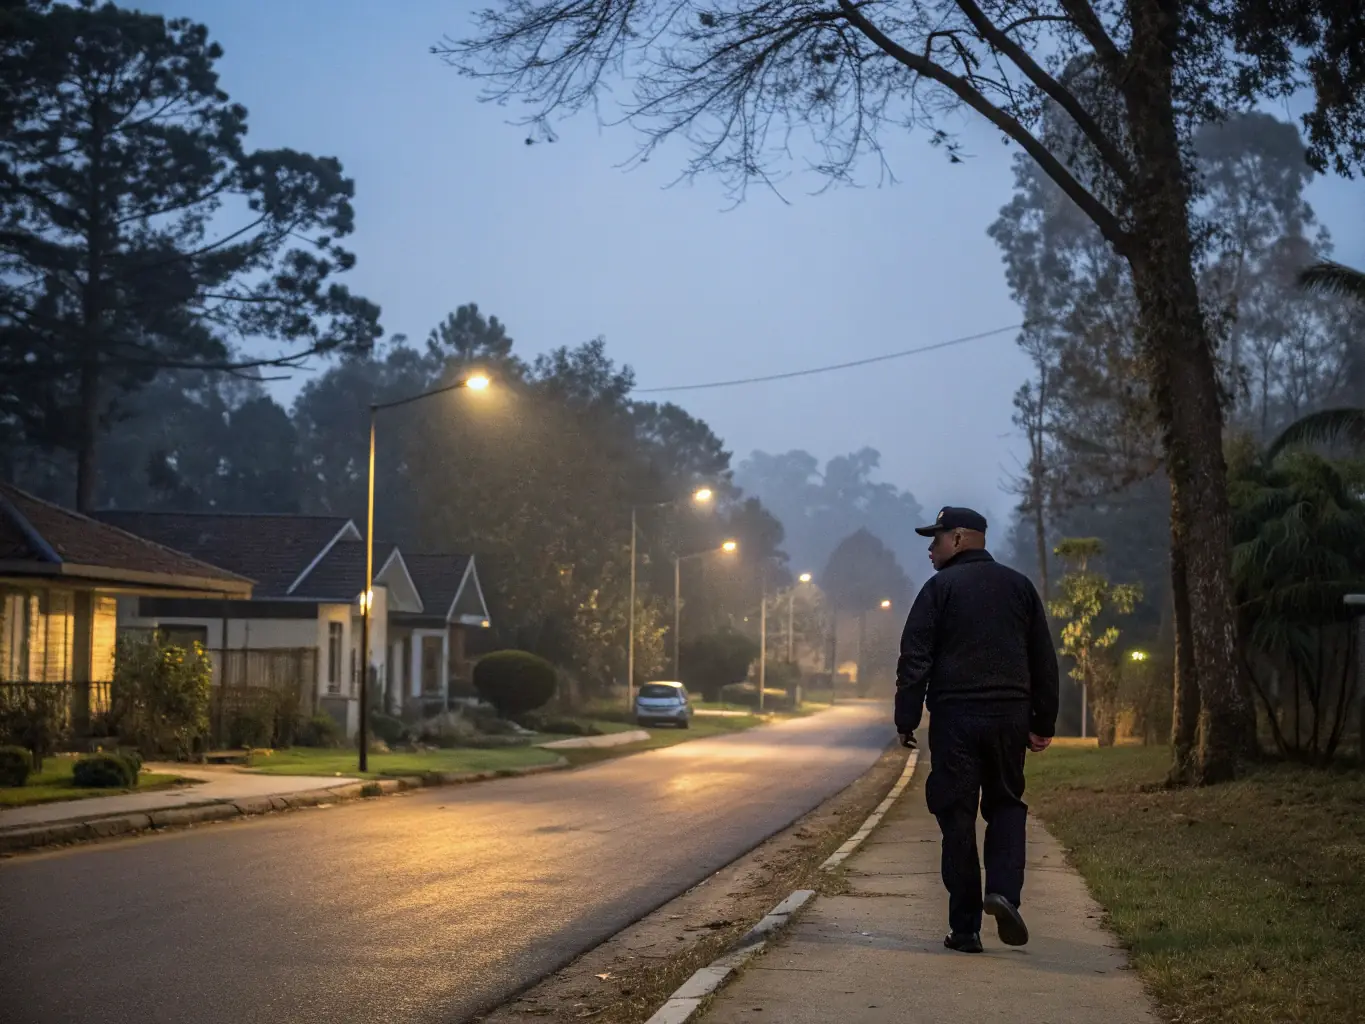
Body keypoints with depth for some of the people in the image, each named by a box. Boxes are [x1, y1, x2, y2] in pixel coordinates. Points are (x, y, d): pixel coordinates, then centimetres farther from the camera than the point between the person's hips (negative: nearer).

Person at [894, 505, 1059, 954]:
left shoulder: (940, 587, -1)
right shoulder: (1020, 586, 12)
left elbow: (914, 660, -7)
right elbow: (1044, 660, 13)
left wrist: (906, 720, -4)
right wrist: (1044, 722, 16)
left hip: (955, 716, -3)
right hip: (1010, 714, 3)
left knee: (957, 818, 2)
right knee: (1006, 804, 17)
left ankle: (965, 928, 3)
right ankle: (1004, 890, -8)